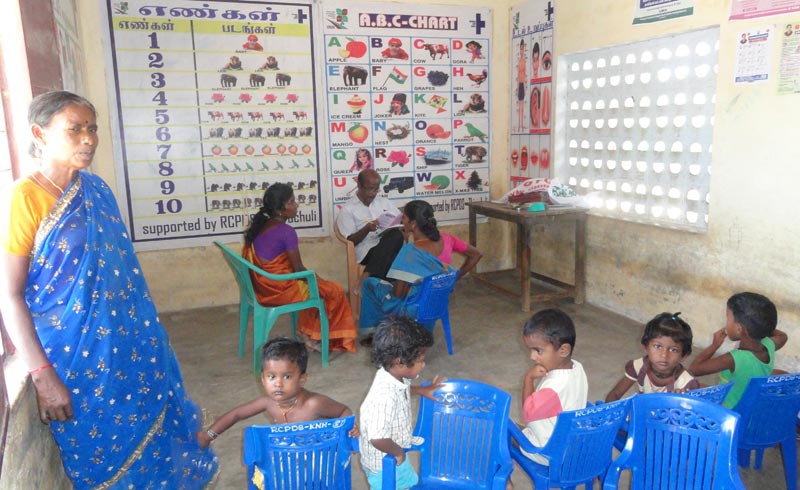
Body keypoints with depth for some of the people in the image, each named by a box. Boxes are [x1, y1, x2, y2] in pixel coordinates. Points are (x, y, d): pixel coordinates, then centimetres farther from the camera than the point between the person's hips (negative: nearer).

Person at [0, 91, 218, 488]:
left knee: (147, 430, 19)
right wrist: (42, 376, -18)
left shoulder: (96, 189, 4)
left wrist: (146, 335, 15)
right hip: (75, 354, -6)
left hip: (124, 344, 6)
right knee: (100, 457, 12)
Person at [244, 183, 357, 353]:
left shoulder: (260, 226, 4)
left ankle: (305, 329, 28)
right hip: (280, 290, -9)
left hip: (261, 287, 9)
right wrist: (318, 278, 4)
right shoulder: (286, 231, -22)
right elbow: (299, 269, -16)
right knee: (334, 291, 6)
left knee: (314, 283, 27)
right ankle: (312, 334, 18)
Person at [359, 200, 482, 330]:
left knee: (369, 283, 15)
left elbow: (398, 293, -24)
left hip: (414, 309, -7)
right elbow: (476, 254, 3)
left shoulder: (410, 250, -28)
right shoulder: (446, 239, -10)